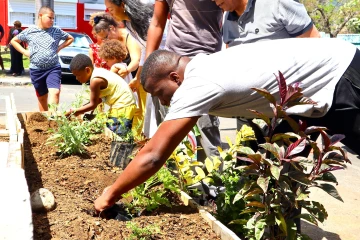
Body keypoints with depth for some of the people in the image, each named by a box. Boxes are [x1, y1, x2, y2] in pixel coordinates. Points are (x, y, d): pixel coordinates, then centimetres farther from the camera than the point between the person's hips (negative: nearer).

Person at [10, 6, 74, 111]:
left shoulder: (57, 31, 3)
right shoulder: (29, 31, 2)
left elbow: (70, 38, 18)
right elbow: (14, 41, 15)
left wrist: (59, 47, 4)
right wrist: (25, 52, 2)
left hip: (53, 68, -1)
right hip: (36, 70, 1)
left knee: (55, 92, -21)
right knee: (42, 97, 12)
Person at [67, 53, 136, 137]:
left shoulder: (95, 80, -20)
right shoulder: (98, 72, 8)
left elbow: (93, 105, -13)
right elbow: (99, 99, 12)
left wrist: (75, 112, -4)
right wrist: (79, 110, 9)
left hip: (123, 107, -10)